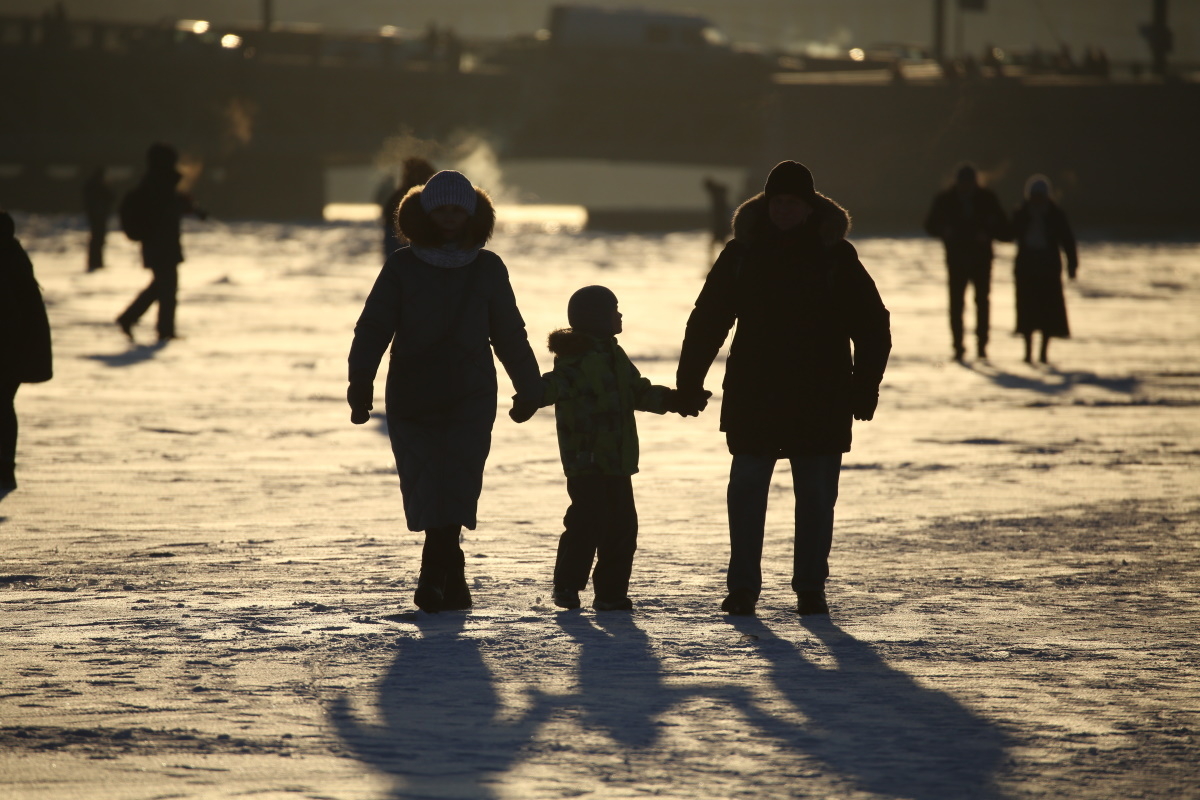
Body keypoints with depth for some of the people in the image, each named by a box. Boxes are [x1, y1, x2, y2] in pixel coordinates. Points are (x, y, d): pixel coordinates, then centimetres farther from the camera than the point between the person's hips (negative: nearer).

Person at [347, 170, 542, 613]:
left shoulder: (488, 269, 8)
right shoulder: (401, 268, 3)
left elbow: (509, 334, 15)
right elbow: (373, 328, -2)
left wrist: (530, 388, 17)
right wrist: (361, 382, -15)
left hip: (471, 398, 0)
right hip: (411, 400, 0)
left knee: (455, 489, -14)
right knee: (425, 490, -2)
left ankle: (434, 577, -19)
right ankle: (451, 578, 11)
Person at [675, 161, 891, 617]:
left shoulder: (835, 255, 1)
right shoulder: (742, 252, 3)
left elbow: (872, 326, 4)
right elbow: (706, 322, 6)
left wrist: (864, 388, -4)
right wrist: (688, 384, 0)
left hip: (820, 402, 0)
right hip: (752, 400, 1)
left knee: (816, 498, 4)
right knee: (746, 492, -1)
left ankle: (810, 588, 13)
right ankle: (742, 587, 6)